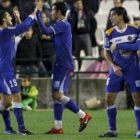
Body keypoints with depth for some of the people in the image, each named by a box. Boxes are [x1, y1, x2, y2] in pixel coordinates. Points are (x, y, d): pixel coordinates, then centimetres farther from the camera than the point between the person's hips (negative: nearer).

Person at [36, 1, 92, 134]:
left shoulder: (63, 24, -14)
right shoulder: (60, 26, 16)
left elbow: (46, 31, -21)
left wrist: (38, 13, -17)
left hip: (65, 66, -10)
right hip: (59, 65, 10)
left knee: (58, 95, -14)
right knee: (55, 95, 6)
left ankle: (83, 116, -4)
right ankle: (58, 127, 7)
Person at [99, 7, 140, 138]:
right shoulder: (109, 33, -1)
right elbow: (106, 53, 6)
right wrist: (113, 66, -7)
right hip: (117, 70, 2)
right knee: (109, 98, -2)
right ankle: (112, 130, 9)